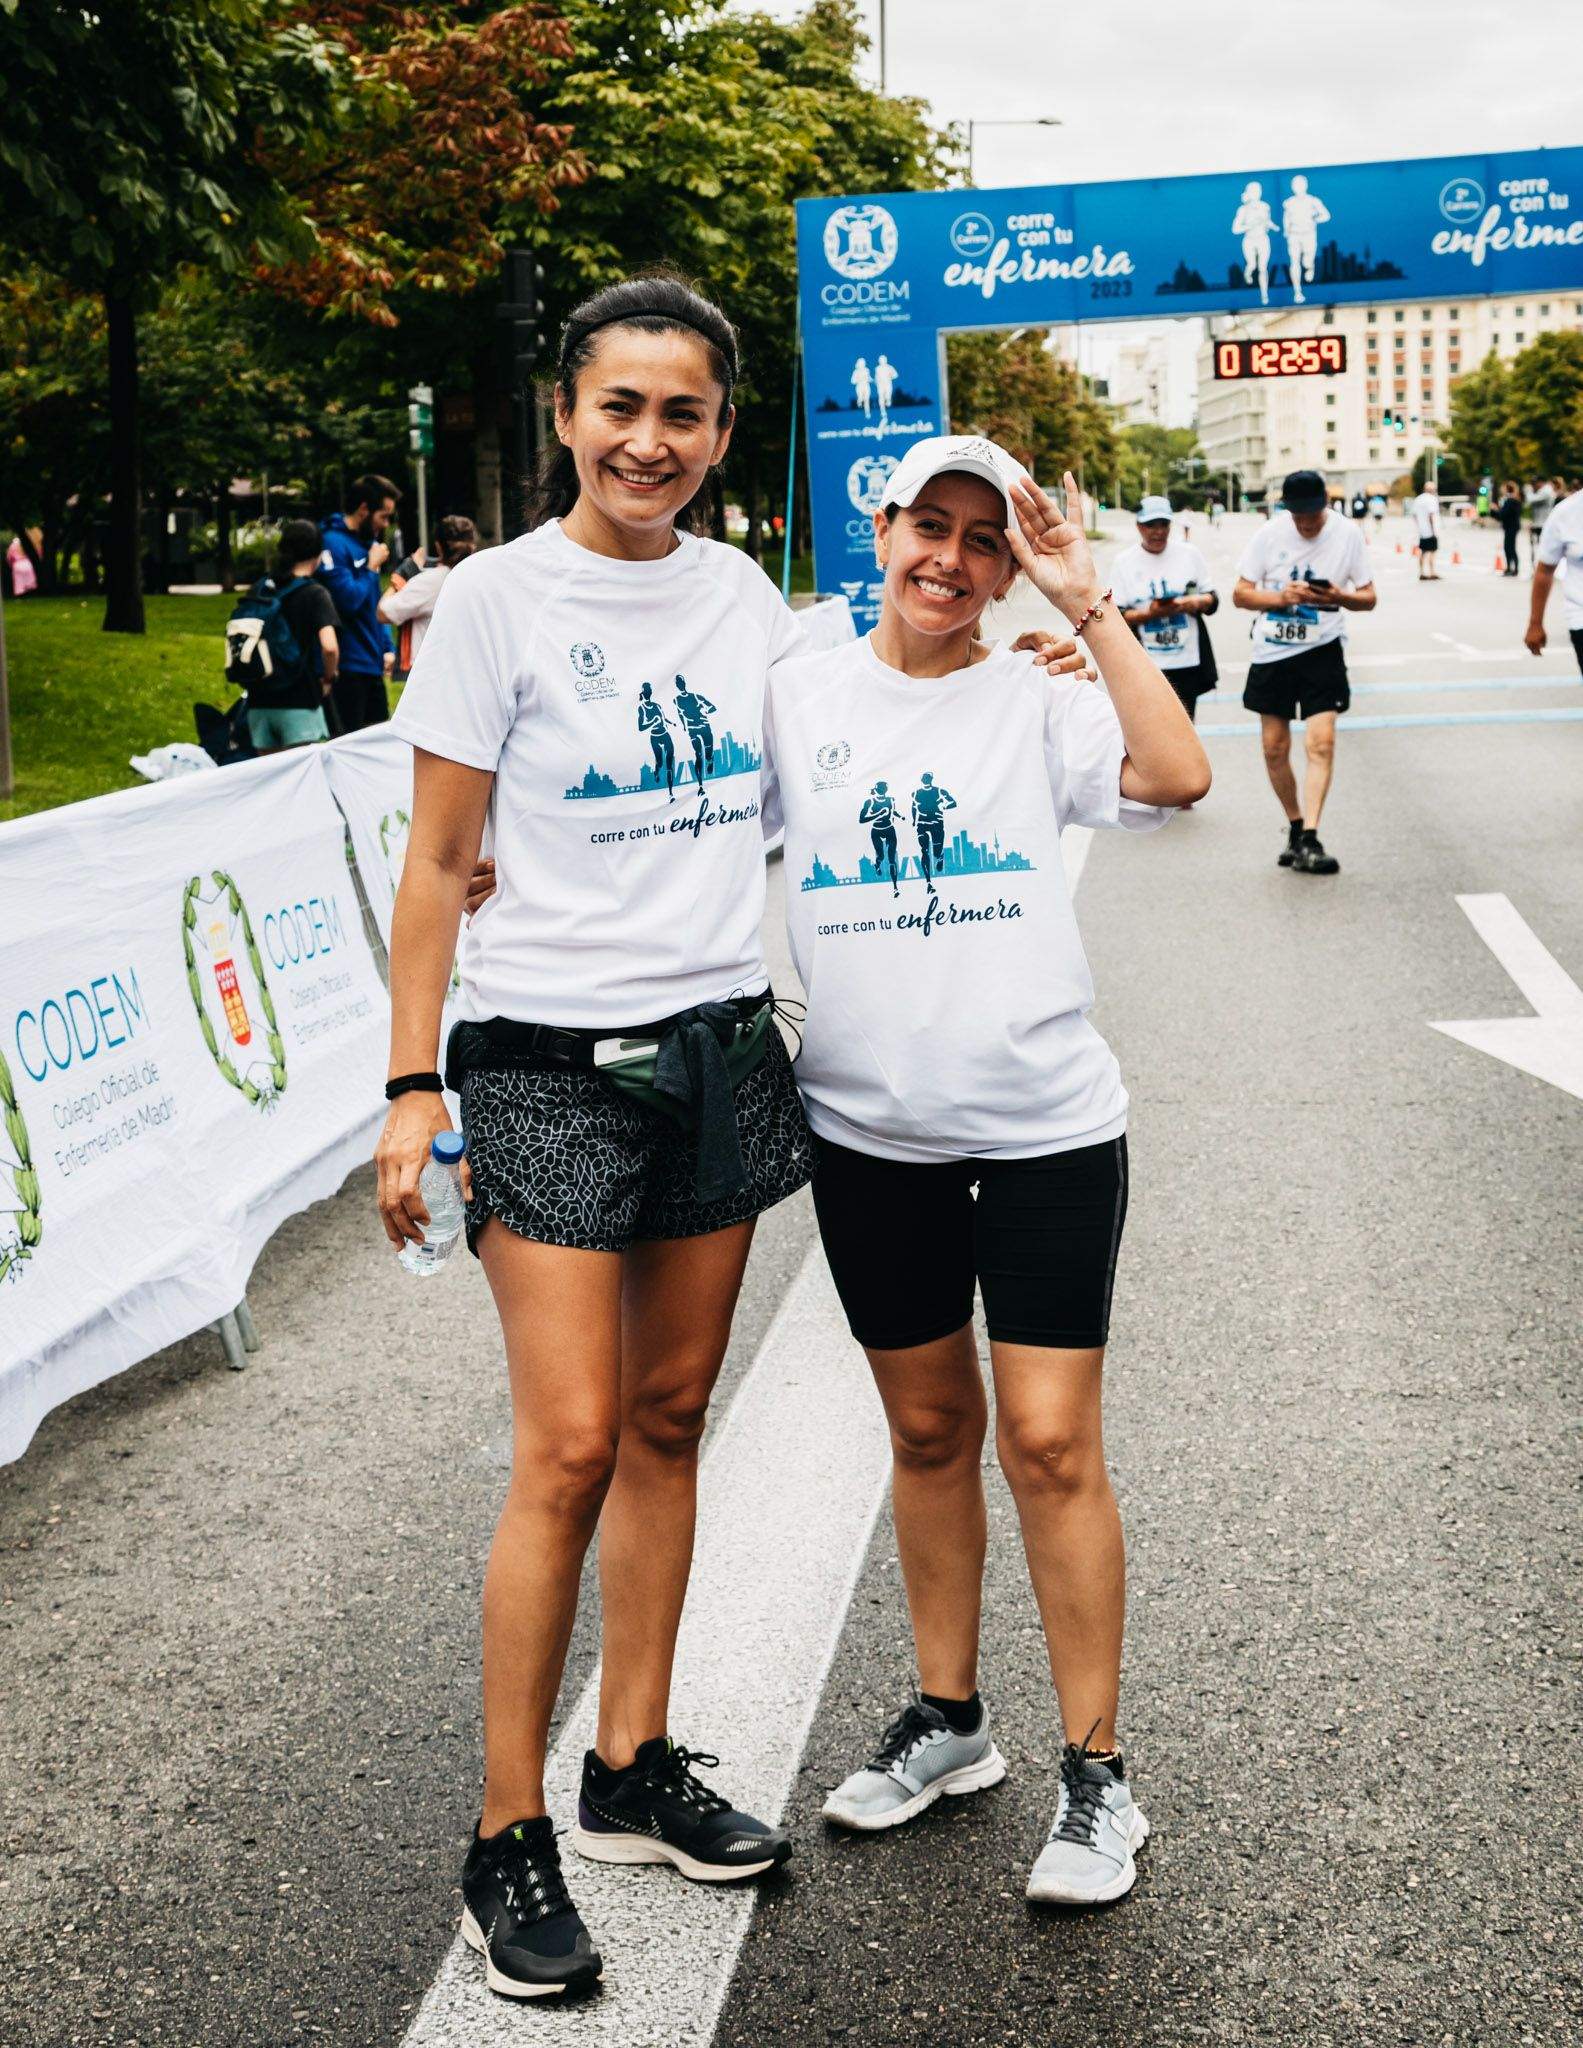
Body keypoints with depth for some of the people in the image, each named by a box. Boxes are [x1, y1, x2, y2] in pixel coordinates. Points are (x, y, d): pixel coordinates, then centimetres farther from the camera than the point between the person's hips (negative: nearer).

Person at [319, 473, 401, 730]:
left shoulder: (368, 542, 14)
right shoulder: (334, 543, -14)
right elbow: (349, 600, -24)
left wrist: (387, 648, 12)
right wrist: (372, 568, -10)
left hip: (373, 667, 9)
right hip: (348, 667, -9)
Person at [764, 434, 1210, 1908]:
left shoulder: (1038, 705, 0)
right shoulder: (797, 698, 6)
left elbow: (1176, 778, -19)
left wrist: (1088, 603, -14)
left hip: (1046, 1125, -2)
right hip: (869, 1127, 3)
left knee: (1050, 1446, -3)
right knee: (927, 1428, 15)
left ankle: (1097, 1773, 10)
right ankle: (948, 1721, 31)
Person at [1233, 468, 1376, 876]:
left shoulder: (1346, 534, -4)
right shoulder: (1269, 535, -4)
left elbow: (1368, 597, 3)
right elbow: (1241, 594, -1)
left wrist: (1341, 597, -20)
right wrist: (1283, 597, -19)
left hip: (1322, 651, -2)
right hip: (1272, 651, 2)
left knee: (1321, 742, -15)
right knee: (1275, 748, 6)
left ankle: (1309, 840, -17)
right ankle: (1295, 827, 26)